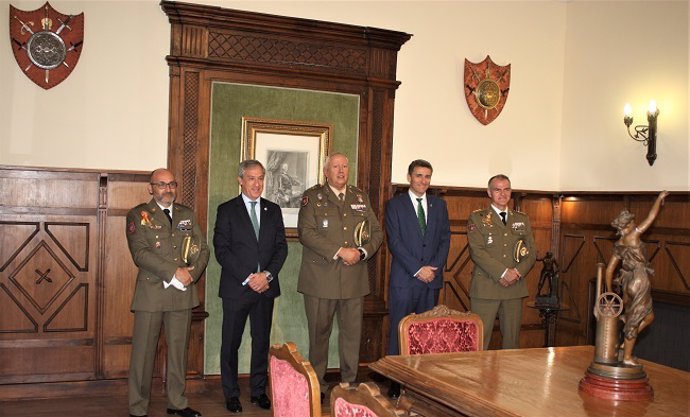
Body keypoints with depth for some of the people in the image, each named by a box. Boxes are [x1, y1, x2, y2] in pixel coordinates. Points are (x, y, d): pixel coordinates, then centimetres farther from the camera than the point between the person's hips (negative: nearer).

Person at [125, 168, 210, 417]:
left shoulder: (187, 215, 14)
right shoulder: (138, 215, 0)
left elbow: (202, 248, 10)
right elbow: (140, 253, -12)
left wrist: (193, 273, -8)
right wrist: (174, 273, -17)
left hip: (183, 293, 4)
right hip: (151, 293, -4)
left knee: (179, 349, 12)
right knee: (144, 351, 1)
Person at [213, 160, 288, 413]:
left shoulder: (273, 210, 11)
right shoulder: (227, 210, 0)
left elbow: (281, 247, 7)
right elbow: (221, 250, -7)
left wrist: (268, 274, -9)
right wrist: (248, 278, -13)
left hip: (265, 287, 3)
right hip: (236, 287, -3)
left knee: (262, 341, 9)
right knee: (231, 343, 5)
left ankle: (259, 390, 21)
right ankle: (231, 394, 17)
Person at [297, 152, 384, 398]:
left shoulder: (360, 198, 14)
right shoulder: (312, 196, 1)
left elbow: (376, 232, 12)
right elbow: (306, 232, -12)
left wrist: (361, 252, -8)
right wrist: (339, 252, -17)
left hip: (354, 278, 3)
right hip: (321, 279, -3)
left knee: (353, 332, 7)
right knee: (319, 333, 6)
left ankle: (349, 384, 20)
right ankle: (317, 385, 20)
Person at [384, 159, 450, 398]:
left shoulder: (439, 205, 15)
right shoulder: (395, 205, 4)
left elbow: (445, 239, 10)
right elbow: (394, 242, -5)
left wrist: (434, 268, -5)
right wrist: (417, 269, -11)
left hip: (432, 279, 3)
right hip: (404, 279, -3)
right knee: (399, 331, -2)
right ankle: (396, 382, 5)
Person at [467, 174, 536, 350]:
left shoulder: (522, 219, 16)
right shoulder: (477, 218, 3)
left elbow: (532, 251, 10)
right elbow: (476, 251, -8)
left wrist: (518, 272, -8)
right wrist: (503, 273, -15)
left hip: (515, 287, 4)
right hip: (485, 288, -4)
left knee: (512, 339, 7)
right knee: (480, 338, -5)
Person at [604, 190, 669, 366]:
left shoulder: (618, 245, 8)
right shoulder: (632, 236, -12)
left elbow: (609, 269, 9)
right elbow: (651, 217, -5)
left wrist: (610, 291, 17)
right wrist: (659, 199, 7)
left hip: (629, 284, 8)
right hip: (639, 283, -8)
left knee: (648, 316, 22)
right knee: (634, 320, 2)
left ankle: (626, 343, 22)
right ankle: (627, 356, 11)